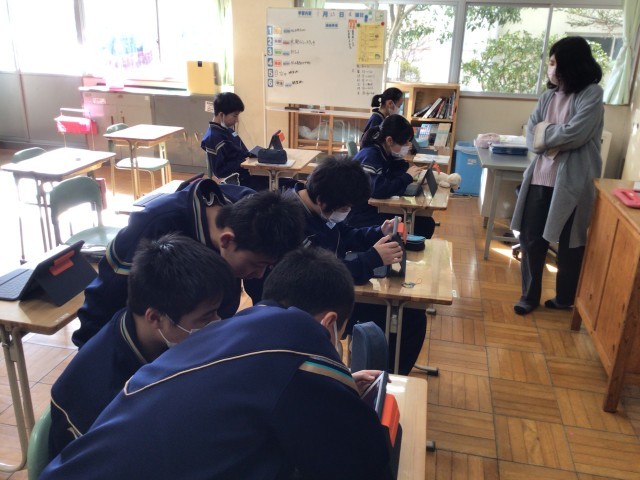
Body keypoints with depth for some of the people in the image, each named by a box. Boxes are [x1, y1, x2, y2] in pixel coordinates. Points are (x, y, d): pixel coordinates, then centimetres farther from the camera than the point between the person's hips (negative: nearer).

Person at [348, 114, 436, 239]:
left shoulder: (385, 154, 6)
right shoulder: (369, 156, -21)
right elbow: (378, 189, -34)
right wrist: (407, 177, -24)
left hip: (379, 209, 9)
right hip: (361, 217, -9)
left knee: (426, 223, 0)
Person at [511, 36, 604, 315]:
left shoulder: (592, 95, -8)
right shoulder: (549, 96, 10)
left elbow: (574, 134, -21)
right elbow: (531, 136, 2)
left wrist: (544, 131, -7)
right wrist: (555, 142, -16)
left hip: (572, 182, -5)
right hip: (540, 178, 6)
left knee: (569, 244, 9)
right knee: (531, 239, 9)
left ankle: (565, 298, 28)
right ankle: (529, 295, 25)